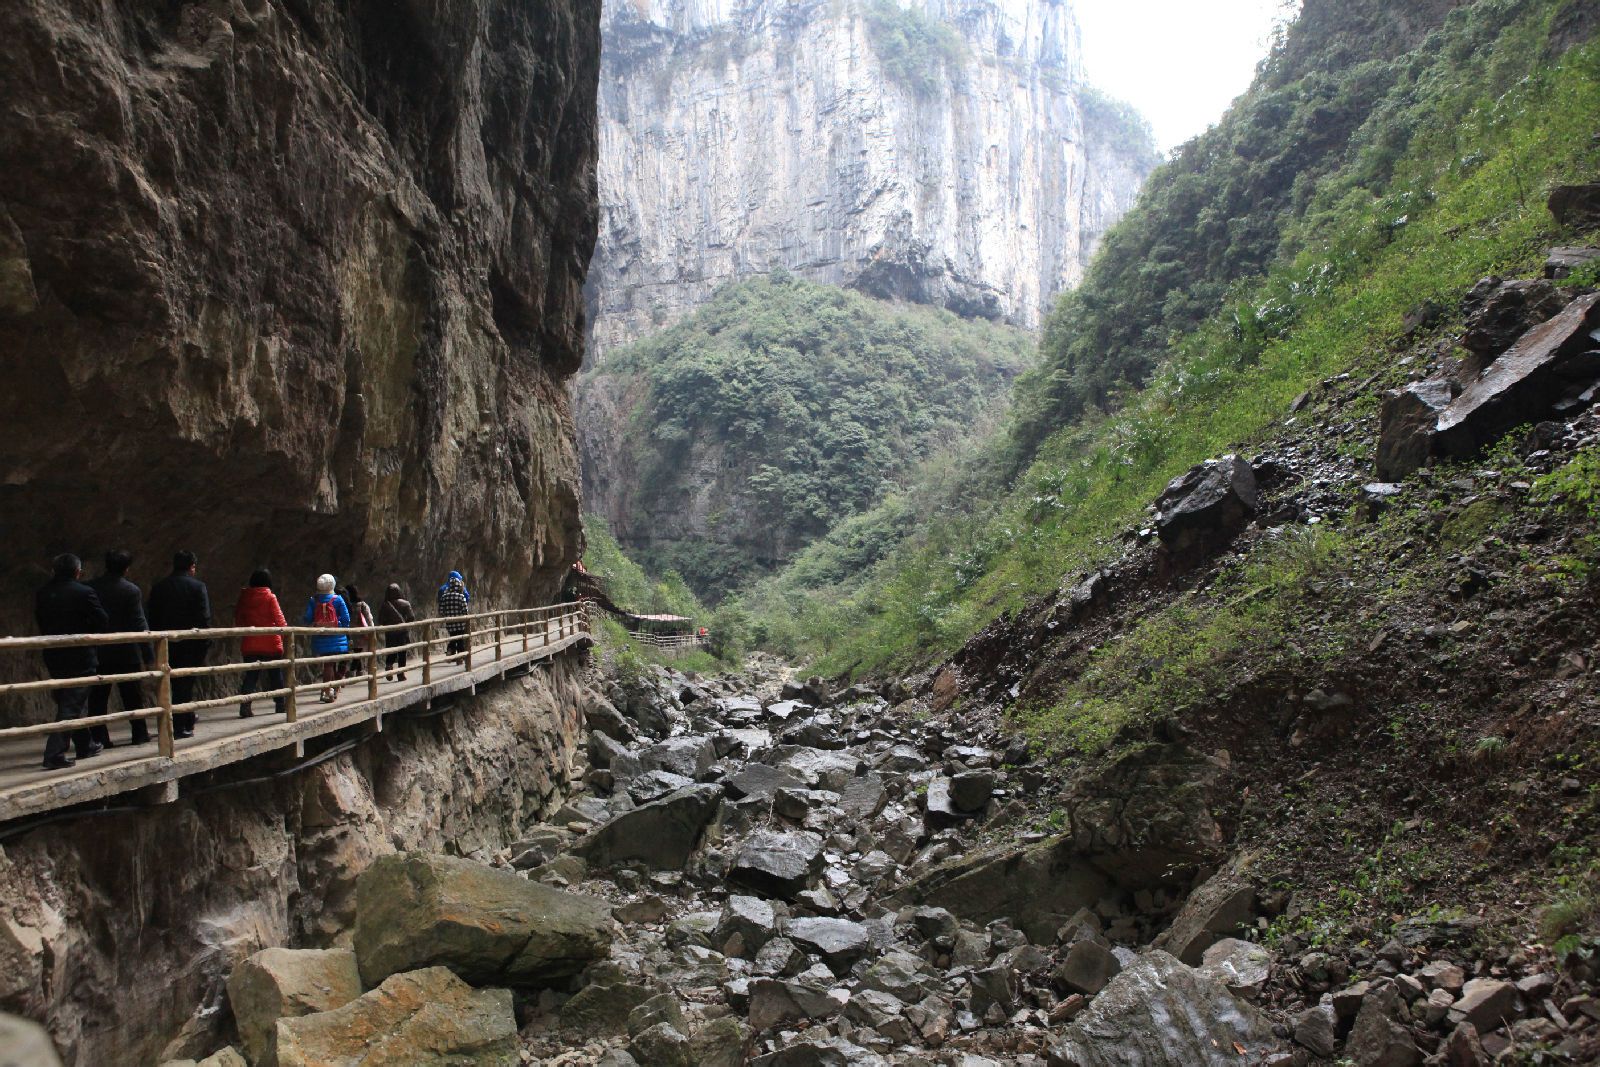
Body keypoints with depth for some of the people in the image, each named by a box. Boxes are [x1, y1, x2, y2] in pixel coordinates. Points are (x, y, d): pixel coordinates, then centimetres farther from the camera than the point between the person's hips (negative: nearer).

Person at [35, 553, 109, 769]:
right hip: (80, 657, -6)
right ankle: (55, 755, -10)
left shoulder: (42, 594, 2)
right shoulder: (84, 592, -14)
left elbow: (41, 623, 8)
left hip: (53, 657, 6)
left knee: (67, 703, 19)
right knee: (70, 707, -3)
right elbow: (102, 621, -9)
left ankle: (85, 745, 30)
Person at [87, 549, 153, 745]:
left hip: (98, 653, 2)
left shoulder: (90, 588, 0)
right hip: (127, 652, -2)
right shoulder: (131, 590, -9)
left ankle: (98, 737, 5)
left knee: (98, 697, 7)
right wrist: (148, 655, -6)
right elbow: (139, 625, -10)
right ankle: (139, 734, 13)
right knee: (133, 695, 8)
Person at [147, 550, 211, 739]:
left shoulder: (159, 587, 8)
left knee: (176, 683, 14)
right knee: (186, 683, 0)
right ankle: (182, 726, 0)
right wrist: (205, 644, -6)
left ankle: (187, 722, 24)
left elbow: (153, 618, 8)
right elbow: (204, 618, -11)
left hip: (166, 644, 4)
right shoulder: (198, 586, -6)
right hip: (190, 644, -4)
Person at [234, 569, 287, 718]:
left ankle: (245, 707, -7)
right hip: (270, 644, -3)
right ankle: (280, 704, 17)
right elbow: (279, 619, -8)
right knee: (276, 674, 10)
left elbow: (237, 620, 8)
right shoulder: (270, 597, -9)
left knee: (250, 675, 5)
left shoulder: (244, 597, 2)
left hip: (249, 644, 3)